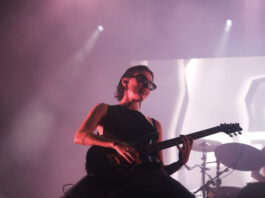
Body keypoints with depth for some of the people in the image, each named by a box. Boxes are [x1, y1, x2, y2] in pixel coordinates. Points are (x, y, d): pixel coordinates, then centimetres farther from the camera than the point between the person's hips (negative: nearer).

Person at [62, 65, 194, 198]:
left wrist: (181, 162, 4)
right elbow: (79, 136, 1)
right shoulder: (104, 110, 21)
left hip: (147, 174, 3)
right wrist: (116, 144, -14)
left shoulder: (154, 124, 29)